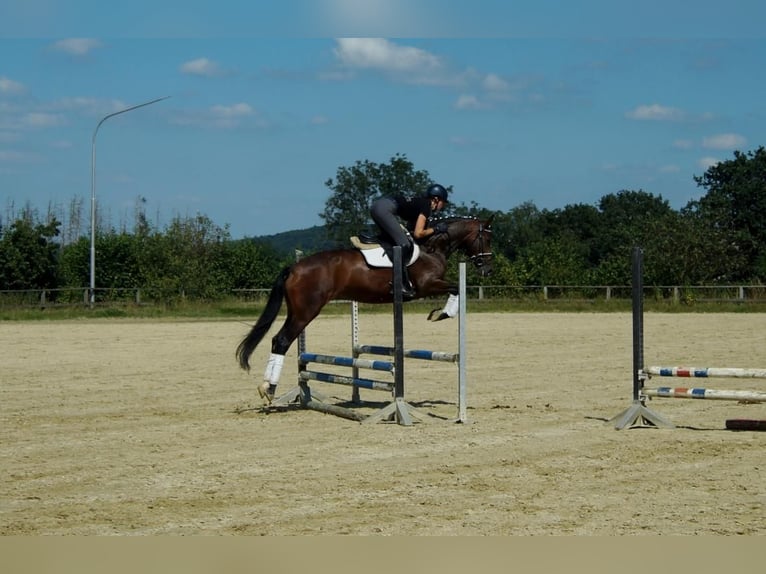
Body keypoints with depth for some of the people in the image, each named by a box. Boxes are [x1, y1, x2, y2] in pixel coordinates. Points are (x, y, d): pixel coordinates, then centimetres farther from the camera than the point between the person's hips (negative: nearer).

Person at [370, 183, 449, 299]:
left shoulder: (420, 202, 25)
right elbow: (418, 234, -7)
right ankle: (402, 283, -19)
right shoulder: (426, 206, -1)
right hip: (383, 208, -10)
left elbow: (411, 229, 27)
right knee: (404, 244, -15)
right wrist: (435, 229, 5)